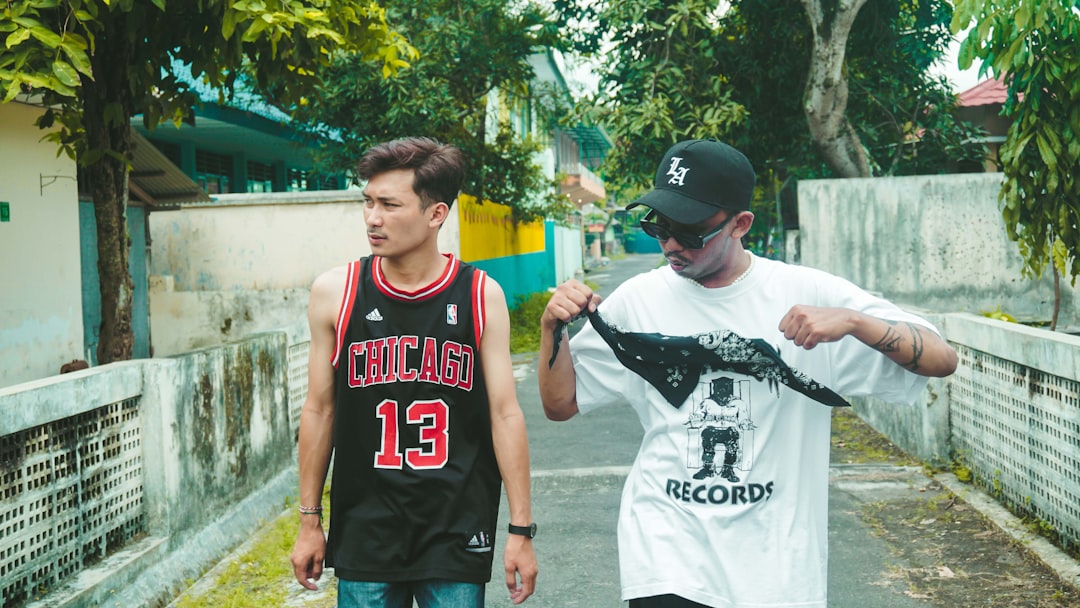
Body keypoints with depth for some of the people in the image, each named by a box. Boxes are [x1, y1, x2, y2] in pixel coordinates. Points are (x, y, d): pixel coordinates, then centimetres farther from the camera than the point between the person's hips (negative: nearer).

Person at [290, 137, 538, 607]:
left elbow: (505, 414, -2)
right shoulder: (334, 293, -2)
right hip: (364, 535, 1)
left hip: (457, 534, -1)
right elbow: (320, 410, 5)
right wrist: (309, 521, 7)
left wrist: (521, 529, -3)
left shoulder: (481, 296, -4)